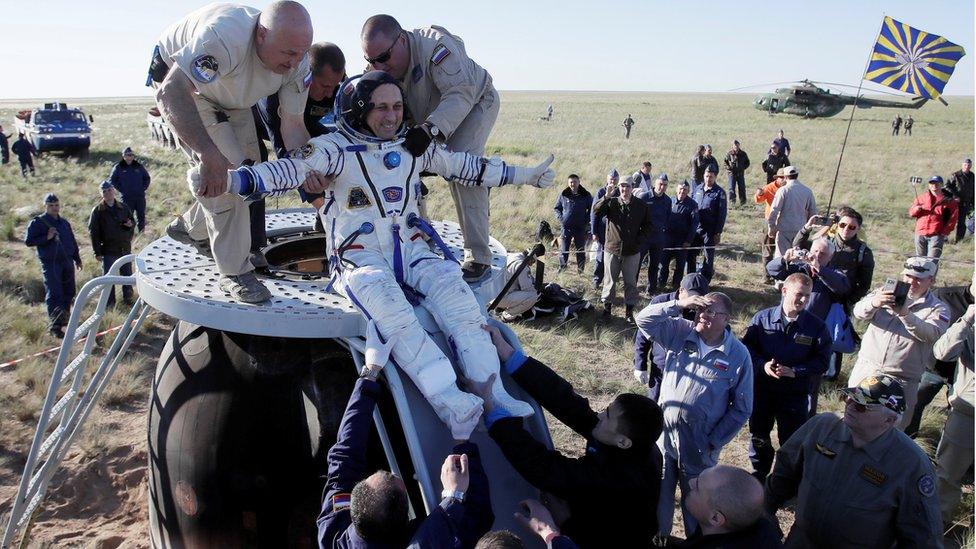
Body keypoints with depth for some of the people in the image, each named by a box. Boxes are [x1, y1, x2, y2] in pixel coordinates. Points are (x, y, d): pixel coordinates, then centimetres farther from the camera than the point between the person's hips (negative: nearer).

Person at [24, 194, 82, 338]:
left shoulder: (64, 222, 15)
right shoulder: (37, 222, -3)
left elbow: (72, 241, 23)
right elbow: (28, 241, -7)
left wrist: (77, 259, 23)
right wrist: (46, 237, -18)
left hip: (67, 261, 6)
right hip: (50, 263, -6)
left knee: (68, 293, 9)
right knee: (54, 295, -10)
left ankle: (65, 319, 25)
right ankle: (55, 326, -8)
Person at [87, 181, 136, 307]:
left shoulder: (124, 207, 6)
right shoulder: (97, 211, -4)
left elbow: (133, 220, 19)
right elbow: (93, 232, -5)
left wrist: (131, 224, -9)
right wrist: (97, 252, -9)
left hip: (125, 248, 3)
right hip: (108, 251, -3)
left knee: (127, 275, 11)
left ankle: (128, 298, 26)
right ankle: (110, 302, 12)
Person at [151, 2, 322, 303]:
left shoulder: (297, 63, -23)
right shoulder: (225, 35, -43)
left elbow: (292, 124, -17)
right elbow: (171, 92, -48)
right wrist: (211, 155, -58)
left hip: (231, 99, 7)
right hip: (179, 83, -6)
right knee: (226, 171, -20)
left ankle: (192, 228, 30)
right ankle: (234, 270, -10)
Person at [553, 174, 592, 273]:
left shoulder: (586, 195, 2)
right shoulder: (563, 195, 4)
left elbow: (592, 209, 11)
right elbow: (556, 208, 14)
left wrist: (586, 220, -2)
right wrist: (560, 218, -1)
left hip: (580, 228, 0)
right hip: (566, 227, 0)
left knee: (581, 252, 6)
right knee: (563, 251, 1)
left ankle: (580, 272, 13)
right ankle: (562, 270, 9)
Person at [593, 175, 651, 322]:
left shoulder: (641, 205, 1)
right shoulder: (612, 202, -1)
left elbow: (647, 226, 7)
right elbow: (596, 211, -16)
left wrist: (639, 241, -5)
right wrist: (606, 197, -28)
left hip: (632, 251, 1)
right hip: (612, 249, 0)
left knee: (630, 282, 8)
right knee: (610, 280, 9)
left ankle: (629, 310, 17)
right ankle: (607, 306, 21)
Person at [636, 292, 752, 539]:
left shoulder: (739, 356, -10)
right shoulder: (681, 333, -4)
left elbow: (741, 409, -5)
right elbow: (644, 319, -11)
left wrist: (714, 442, -8)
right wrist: (679, 304, -20)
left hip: (699, 447, -2)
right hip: (664, 436, 2)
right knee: (659, 496, 18)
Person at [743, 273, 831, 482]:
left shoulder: (816, 326, -9)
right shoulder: (762, 318, -6)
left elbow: (822, 361, -8)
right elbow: (746, 347, -2)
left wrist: (795, 371, -21)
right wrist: (763, 365, -19)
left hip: (796, 394, -2)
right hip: (762, 390, 2)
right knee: (758, 435, 19)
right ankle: (758, 474, 41)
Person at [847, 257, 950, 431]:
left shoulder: (938, 309, 1)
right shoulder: (889, 293, 7)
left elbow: (932, 334, -18)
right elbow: (859, 312, -8)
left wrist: (905, 314, -34)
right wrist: (873, 303, -32)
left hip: (901, 380, -2)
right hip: (866, 368, 2)